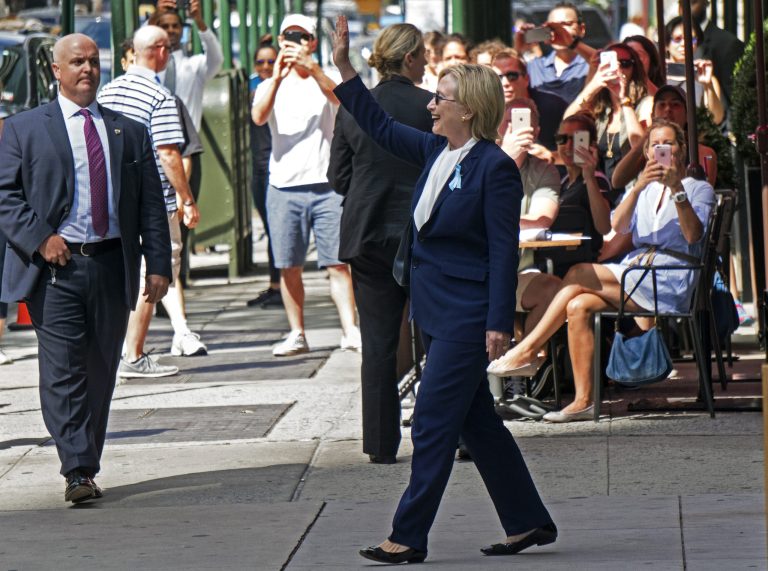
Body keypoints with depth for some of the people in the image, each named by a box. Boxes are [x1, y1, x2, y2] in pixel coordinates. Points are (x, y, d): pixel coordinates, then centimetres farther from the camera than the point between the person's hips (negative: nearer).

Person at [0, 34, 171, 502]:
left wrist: (159, 264, 4)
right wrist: (40, 237, -13)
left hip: (112, 266, 3)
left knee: (101, 373, 7)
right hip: (56, 268, -3)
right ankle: (77, 472, -15)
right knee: (63, 372, -11)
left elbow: (152, 204, 13)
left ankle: (88, 465, 18)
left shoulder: (130, 133, 14)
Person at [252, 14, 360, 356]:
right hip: (284, 187, 1)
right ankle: (297, 334, 10)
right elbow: (259, 117, -11)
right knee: (289, 267, 3)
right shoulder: (271, 86, 9)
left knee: (337, 263, -6)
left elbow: (338, 97, -18)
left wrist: (311, 67, -34)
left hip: (326, 185, -1)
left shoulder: (324, 81, 6)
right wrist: (277, 77, -26)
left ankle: (350, 331, -7)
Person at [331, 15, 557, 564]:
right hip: (437, 311, 9)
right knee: (478, 422, 13)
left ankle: (409, 538, -2)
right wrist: (345, 70, 16)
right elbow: (381, 127, 22)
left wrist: (499, 324, -19)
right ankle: (529, 522, 22)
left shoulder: (495, 168, -16)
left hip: (467, 315, -9)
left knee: (433, 422, -6)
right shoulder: (436, 151, 8)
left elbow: (504, 252, -16)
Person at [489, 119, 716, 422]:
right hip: (634, 270, 6)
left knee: (578, 275, -23)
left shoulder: (699, 189, 8)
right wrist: (638, 187, -14)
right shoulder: (643, 189, 23)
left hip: (670, 283, -6)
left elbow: (693, 235, -12)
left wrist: (677, 189, -23)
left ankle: (528, 350, -19)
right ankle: (583, 401, -27)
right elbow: (617, 227, 2)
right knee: (577, 307, -23)